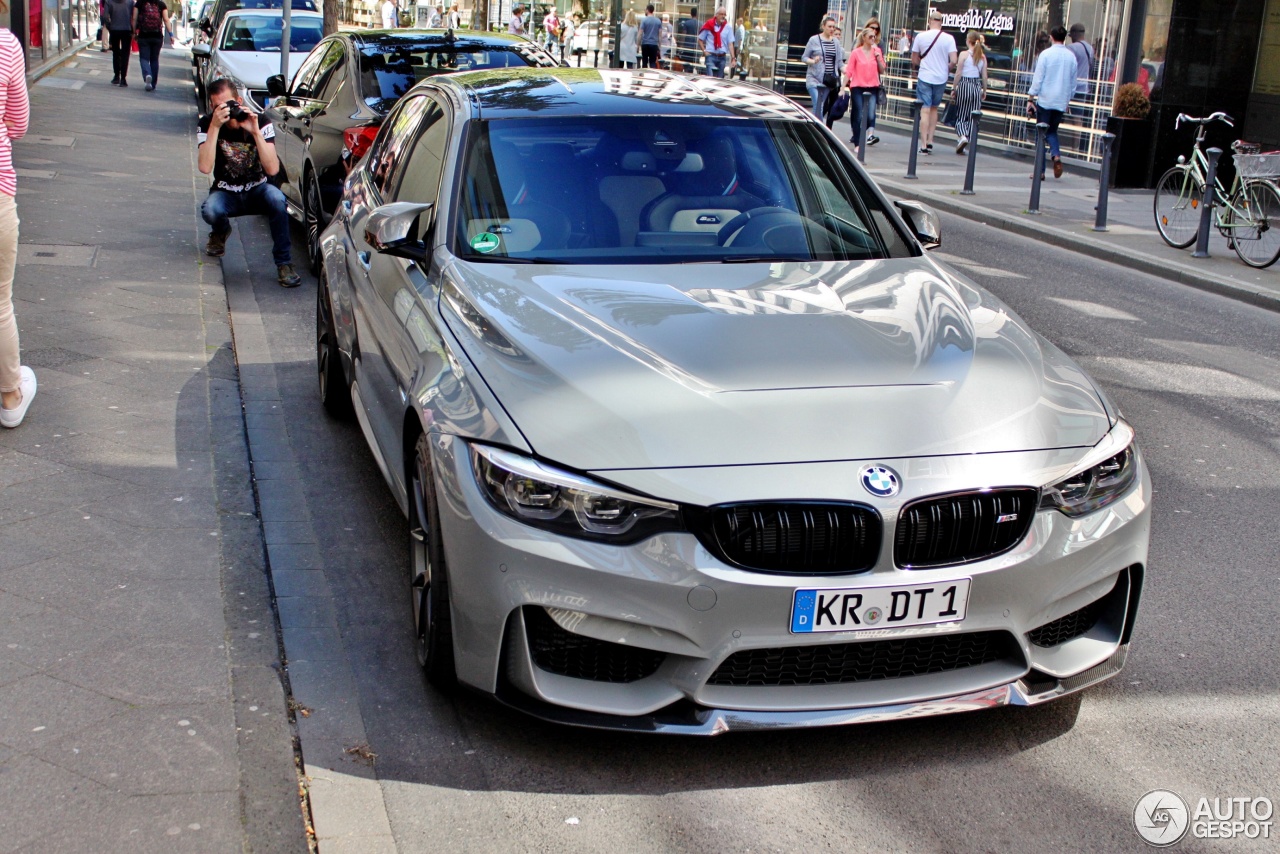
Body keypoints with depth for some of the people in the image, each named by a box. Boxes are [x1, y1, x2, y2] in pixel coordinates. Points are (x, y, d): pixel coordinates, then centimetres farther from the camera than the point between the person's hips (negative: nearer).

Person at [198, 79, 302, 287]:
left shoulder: (260, 122, -13)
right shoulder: (207, 124, -12)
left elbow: (272, 169, -24)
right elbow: (205, 167, -28)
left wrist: (255, 132, -33)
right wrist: (215, 127, -34)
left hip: (257, 190, 0)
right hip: (226, 193, 1)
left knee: (276, 198, -35)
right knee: (210, 210, -33)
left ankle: (284, 263, -21)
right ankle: (220, 232, 7)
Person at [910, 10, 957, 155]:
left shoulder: (921, 36, -3)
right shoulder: (948, 38, -4)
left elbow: (914, 60, 4)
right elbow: (953, 61, -9)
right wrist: (946, 70, 11)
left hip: (924, 78, -1)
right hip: (941, 78, 1)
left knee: (925, 110, -2)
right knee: (934, 109, 17)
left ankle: (923, 145, -9)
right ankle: (930, 141, 13)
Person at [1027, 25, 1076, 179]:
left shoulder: (1046, 54, -8)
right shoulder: (1071, 56, 4)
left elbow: (1038, 78, -9)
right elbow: (1073, 82, 10)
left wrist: (1030, 98, -3)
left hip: (1045, 99, -4)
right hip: (1062, 101, 4)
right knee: (1052, 131, 18)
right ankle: (1056, 155, -10)